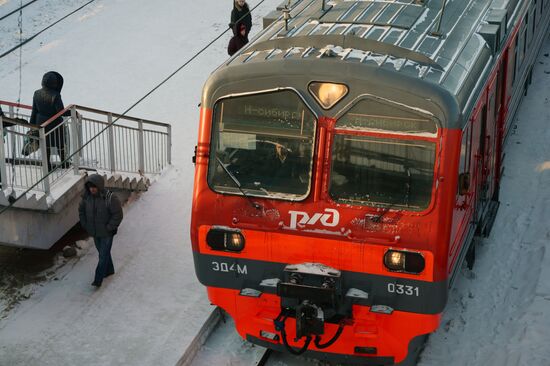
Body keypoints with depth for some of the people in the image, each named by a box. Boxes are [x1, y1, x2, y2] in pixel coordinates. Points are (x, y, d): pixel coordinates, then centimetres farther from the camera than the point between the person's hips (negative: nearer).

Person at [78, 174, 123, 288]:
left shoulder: (110, 198, -21)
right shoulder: (87, 197, -5)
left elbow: (118, 215, -18)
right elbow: (81, 211, 13)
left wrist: (109, 228, -18)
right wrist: (85, 225, 5)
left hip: (106, 233, -6)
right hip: (95, 232, 6)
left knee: (103, 255, -4)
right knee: (102, 252, 21)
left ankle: (98, 279, -2)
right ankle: (109, 270, 41)